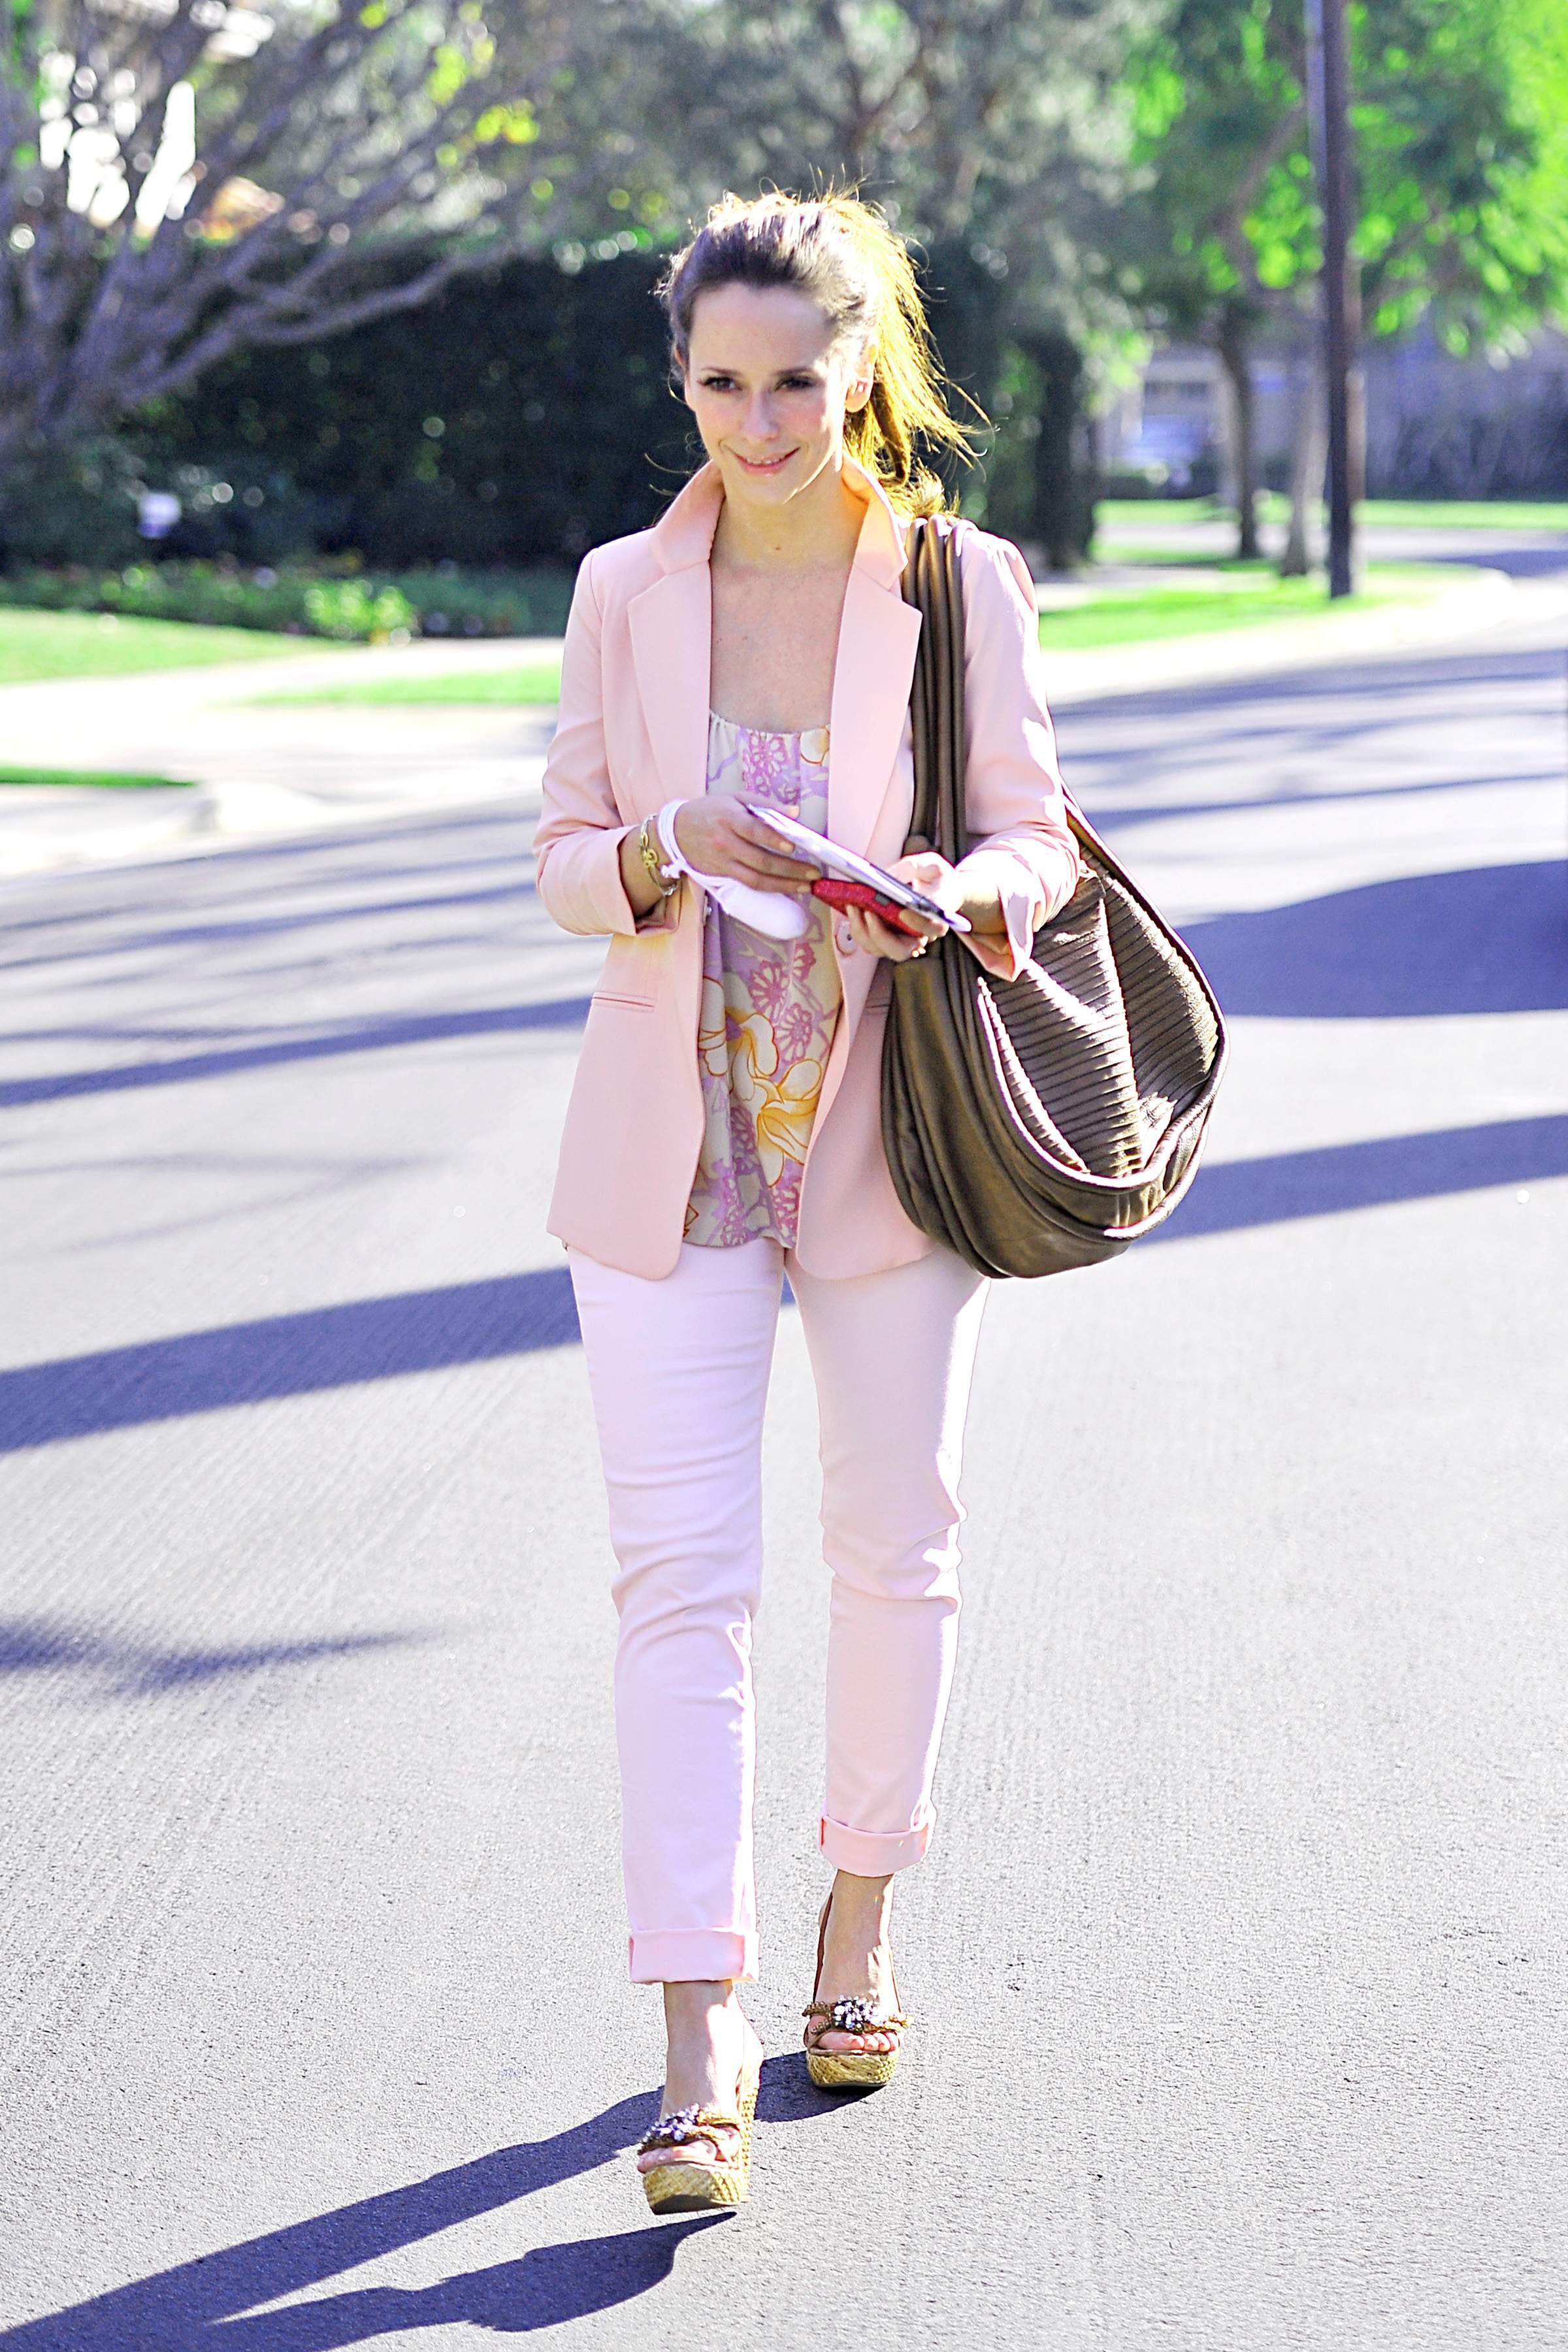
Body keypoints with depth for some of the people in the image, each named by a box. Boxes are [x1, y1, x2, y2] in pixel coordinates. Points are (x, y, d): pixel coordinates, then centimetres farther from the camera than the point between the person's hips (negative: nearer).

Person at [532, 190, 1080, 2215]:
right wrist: (669, 854, -19)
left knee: (894, 1548, 12)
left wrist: (961, 889, -23)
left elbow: (1039, 840, 0)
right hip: (670, 1146, 0)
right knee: (680, 1575, -6)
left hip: (891, 1136, 0)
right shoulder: (623, 594, 1)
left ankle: (861, 1914, 35)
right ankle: (702, 2044, -6)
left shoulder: (963, 586, -3)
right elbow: (566, 863, 3)